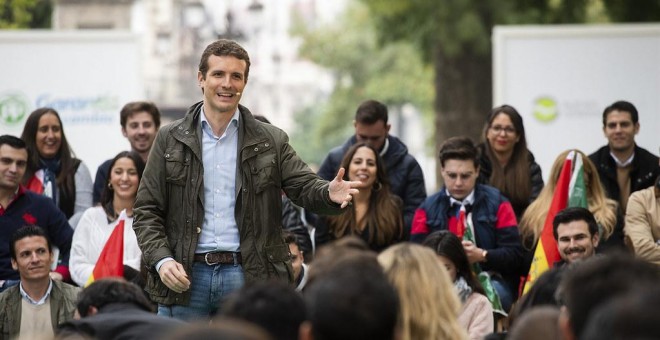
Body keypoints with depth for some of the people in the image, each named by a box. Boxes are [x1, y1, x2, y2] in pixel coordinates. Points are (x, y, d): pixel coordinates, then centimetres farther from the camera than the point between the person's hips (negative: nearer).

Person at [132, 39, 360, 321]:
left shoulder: (271, 141, 9)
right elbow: (147, 210, 6)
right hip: (185, 277, 0)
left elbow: (305, 187, 1)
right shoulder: (171, 139, 7)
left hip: (247, 277, 0)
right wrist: (161, 260, -10)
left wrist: (330, 194, -24)